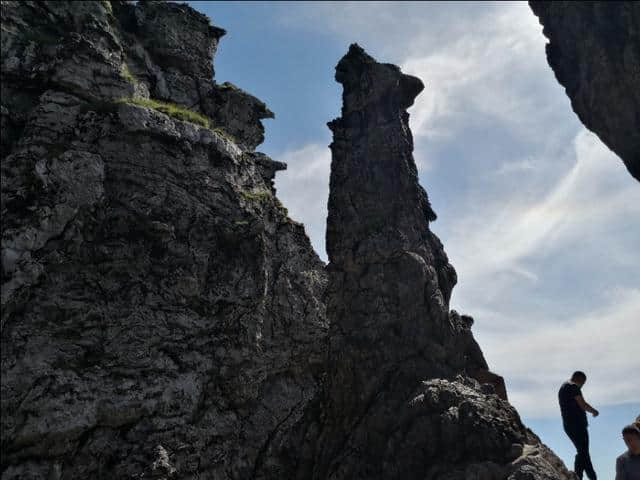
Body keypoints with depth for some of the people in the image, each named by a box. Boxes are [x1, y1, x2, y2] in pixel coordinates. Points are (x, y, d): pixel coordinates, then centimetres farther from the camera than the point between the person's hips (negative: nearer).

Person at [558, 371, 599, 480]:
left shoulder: (562, 388, 20)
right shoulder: (573, 387, -11)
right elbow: (583, 405, -16)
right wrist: (594, 411, 2)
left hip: (567, 425, 10)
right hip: (577, 424, -10)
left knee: (582, 451, 16)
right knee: (583, 452, -7)